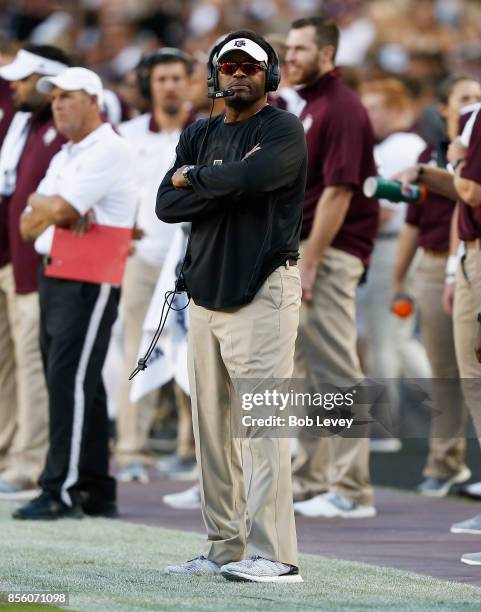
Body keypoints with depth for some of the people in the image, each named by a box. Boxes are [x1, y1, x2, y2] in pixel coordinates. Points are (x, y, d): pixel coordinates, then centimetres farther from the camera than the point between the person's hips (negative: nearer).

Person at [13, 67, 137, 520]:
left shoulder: (108, 151, -9)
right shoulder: (63, 158, 21)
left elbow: (57, 210, -19)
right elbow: (29, 226, 15)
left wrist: (39, 203, 3)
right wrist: (55, 211, -5)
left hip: (90, 282, -9)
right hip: (52, 276, 9)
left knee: (71, 381, -13)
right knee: (70, 384, 8)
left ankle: (62, 491, -15)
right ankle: (96, 493, 12)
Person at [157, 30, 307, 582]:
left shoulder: (282, 131, -2)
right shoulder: (198, 136, 17)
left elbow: (250, 177, -22)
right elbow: (166, 205, 4)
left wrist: (195, 178, -4)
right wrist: (226, 184, -10)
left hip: (262, 293, -7)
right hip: (205, 293, 7)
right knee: (212, 429, 6)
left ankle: (273, 556, -16)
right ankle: (224, 550, 10)